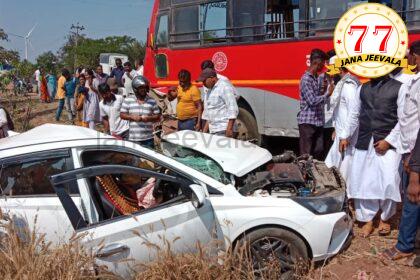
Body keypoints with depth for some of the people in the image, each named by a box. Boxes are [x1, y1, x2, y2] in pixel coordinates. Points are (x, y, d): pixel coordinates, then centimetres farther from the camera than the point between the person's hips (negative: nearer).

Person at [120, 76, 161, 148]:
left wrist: (149, 118, -15)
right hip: (133, 138, -1)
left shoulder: (152, 101, 2)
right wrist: (132, 117, -14)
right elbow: (122, 115, 4)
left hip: (148, 138, 1)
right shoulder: (127, 100, 1)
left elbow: (158, 116, 5)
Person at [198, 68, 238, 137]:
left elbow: (233, 108, -14)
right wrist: (204, 131, 21)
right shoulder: (209, 92, 20)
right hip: (212, 131, 8)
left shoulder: (224, 87, -7)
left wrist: (229, 129, -20)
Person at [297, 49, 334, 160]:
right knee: (306, 154, -2)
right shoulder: (306, 79, -14)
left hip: (318, 122, 9)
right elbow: (312, 101, -20)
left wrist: (323, 89, 3)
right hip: (307, 122, -9)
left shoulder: (316, 77, 15)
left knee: (318, 152, 12)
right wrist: (328, 93, -12)